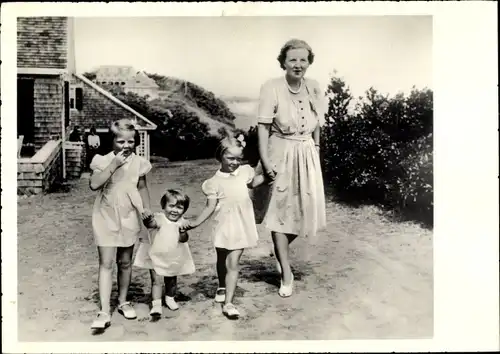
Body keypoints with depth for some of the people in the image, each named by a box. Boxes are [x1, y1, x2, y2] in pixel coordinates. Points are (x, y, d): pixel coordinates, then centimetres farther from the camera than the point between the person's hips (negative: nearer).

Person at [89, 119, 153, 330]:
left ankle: (123, 302, 32)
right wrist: (114, 165, -27)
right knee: (106, 263, -5)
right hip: (106, 218, -2)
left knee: (125, 262, 14)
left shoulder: (138, 163, -1)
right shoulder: (104, 160, -8)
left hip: (128, 219, 2)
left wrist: (146, 208, 3)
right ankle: (104, 313, -1)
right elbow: (94, 184, -23)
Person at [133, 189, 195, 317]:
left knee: (171, 280, 19)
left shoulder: (182, 222, -10)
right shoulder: (159, 218, -22)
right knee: (156, 280, -8)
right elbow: (151, 224, -43)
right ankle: (156, 305, -2)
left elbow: (184, 240, -14)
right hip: (156, 257, -4)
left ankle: (170, 298, 41)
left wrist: (183, 232, -36)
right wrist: (148, 220, -67)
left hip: (174, 259, 4)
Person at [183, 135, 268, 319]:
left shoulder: (244, 171, 1)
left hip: (241, 227, 0)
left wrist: (266, 175, 12)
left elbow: (253, 183, 24)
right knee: (222, 260, 20)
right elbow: (210, 207, -7)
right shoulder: (215, 182, -7)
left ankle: (228, 303, -2)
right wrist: (195, 222, -14)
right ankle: (222, 287, 47)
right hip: (224, 227, 0)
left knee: (232, 264, -5)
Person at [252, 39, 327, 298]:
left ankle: (280, 252, 37)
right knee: (280, 210, 2)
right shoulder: (272, 88, -12)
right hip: (281, 154, -5)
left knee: (305, 208, 8)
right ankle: (286, 273, 14)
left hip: (307, 155, 5)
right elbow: (263, 126, -14)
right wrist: (265, 160, -21)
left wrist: (315, 149, 10)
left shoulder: (313, 88, 3)